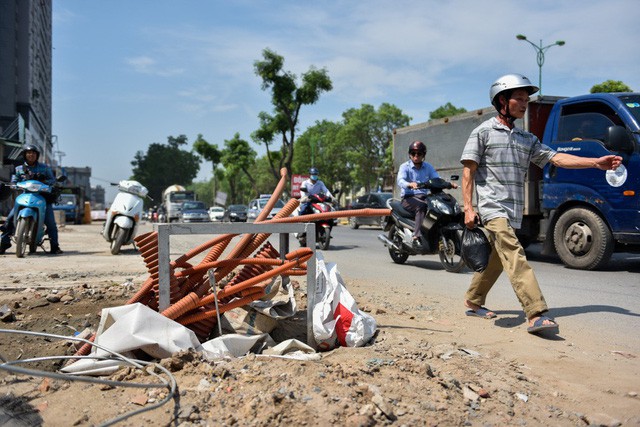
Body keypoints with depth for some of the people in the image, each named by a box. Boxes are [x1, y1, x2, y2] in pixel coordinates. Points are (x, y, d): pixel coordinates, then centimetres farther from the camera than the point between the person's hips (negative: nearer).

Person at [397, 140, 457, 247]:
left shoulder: (428, 167, 17)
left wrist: (449, 183, -18)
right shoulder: (405, 167, 2)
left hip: (425, 197, 4)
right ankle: (417, 237, -44)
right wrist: (410, 184, -41)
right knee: (421, 206, -37)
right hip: (409, 198, -4)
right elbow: (400, 180, -17)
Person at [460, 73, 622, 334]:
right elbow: (468, 171, -3)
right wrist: (468, 207, -11)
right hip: (493, 207, -7)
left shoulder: (527, 139, 19)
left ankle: (473, 302, 28)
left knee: (496, 260, 12)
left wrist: (596, 162, -2)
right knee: (515, 257, -20)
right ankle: (537, 315, -27)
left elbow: (556, 158, 10)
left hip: (514, 212, 7)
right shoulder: (483, 132, 1)